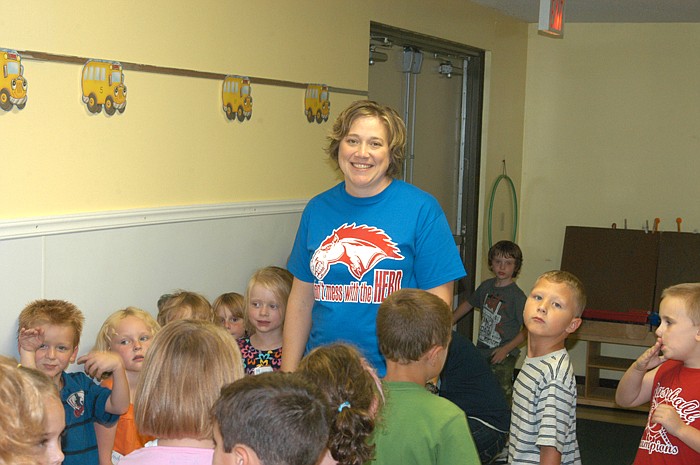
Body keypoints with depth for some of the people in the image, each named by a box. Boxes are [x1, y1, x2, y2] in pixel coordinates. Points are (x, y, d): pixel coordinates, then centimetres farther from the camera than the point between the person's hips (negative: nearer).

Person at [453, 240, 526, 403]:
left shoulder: (517, 295, -14)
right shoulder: (486, 286, 6)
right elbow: (468, 304, 23)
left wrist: (506, 349, -16)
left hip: (503, 358, -6)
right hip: (481, 353, 7)